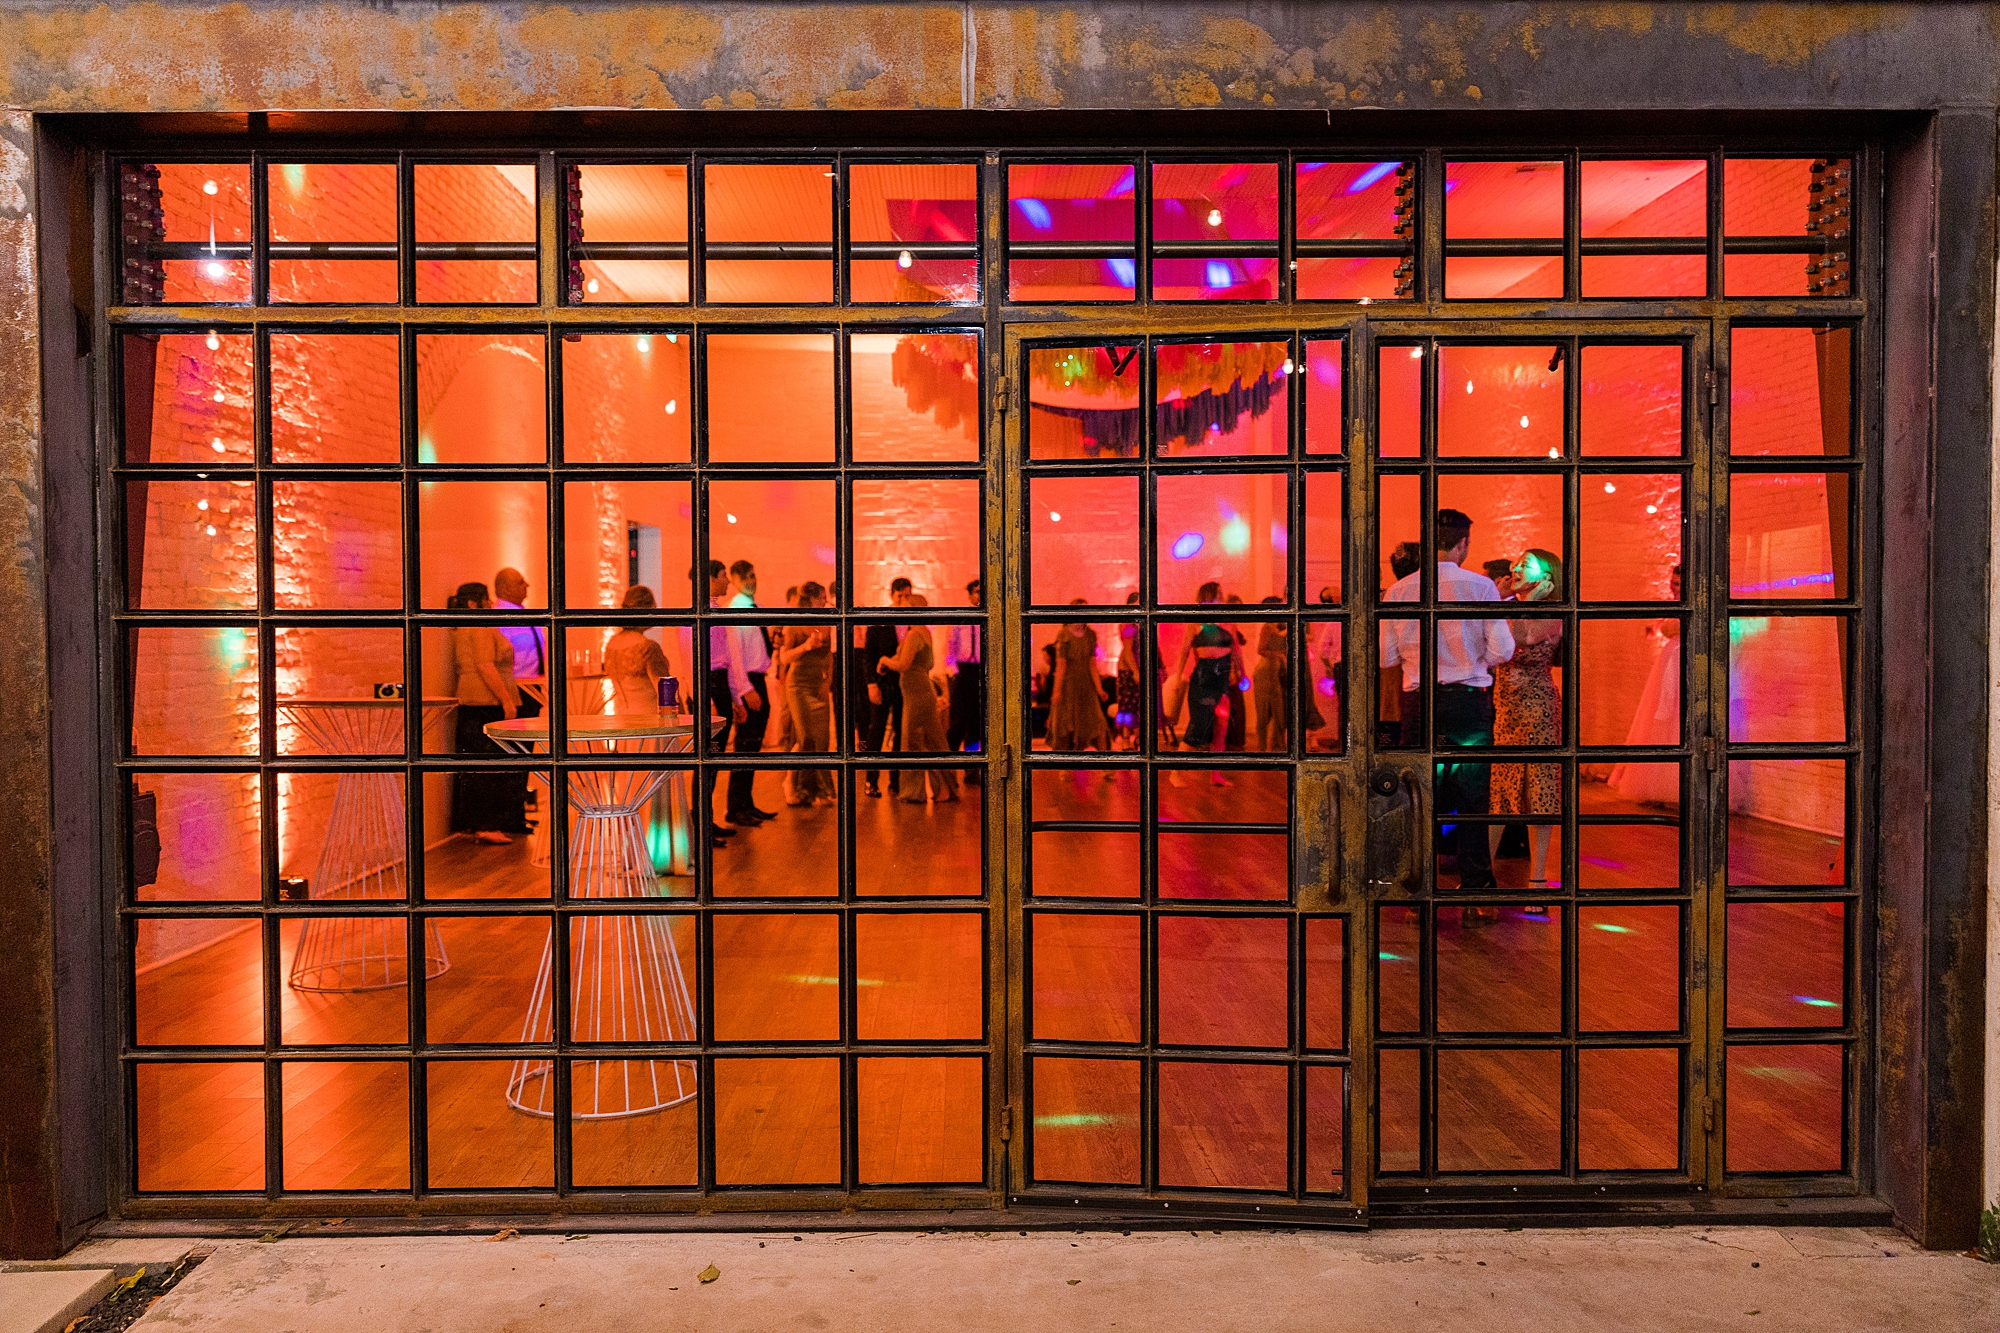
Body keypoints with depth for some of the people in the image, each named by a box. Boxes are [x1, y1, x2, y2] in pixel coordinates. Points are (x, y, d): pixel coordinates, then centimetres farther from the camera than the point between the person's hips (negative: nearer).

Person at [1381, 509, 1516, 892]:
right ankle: (1473, 882, 15)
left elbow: (1386, 657, 1)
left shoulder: (1398, 591, -1)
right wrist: (1473, 660, 12)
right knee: (1472, 795, 9)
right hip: (1469, 699, -1)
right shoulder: (1480, 586, -6)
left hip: (1417, 701, 2)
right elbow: (1502, 649, -8)